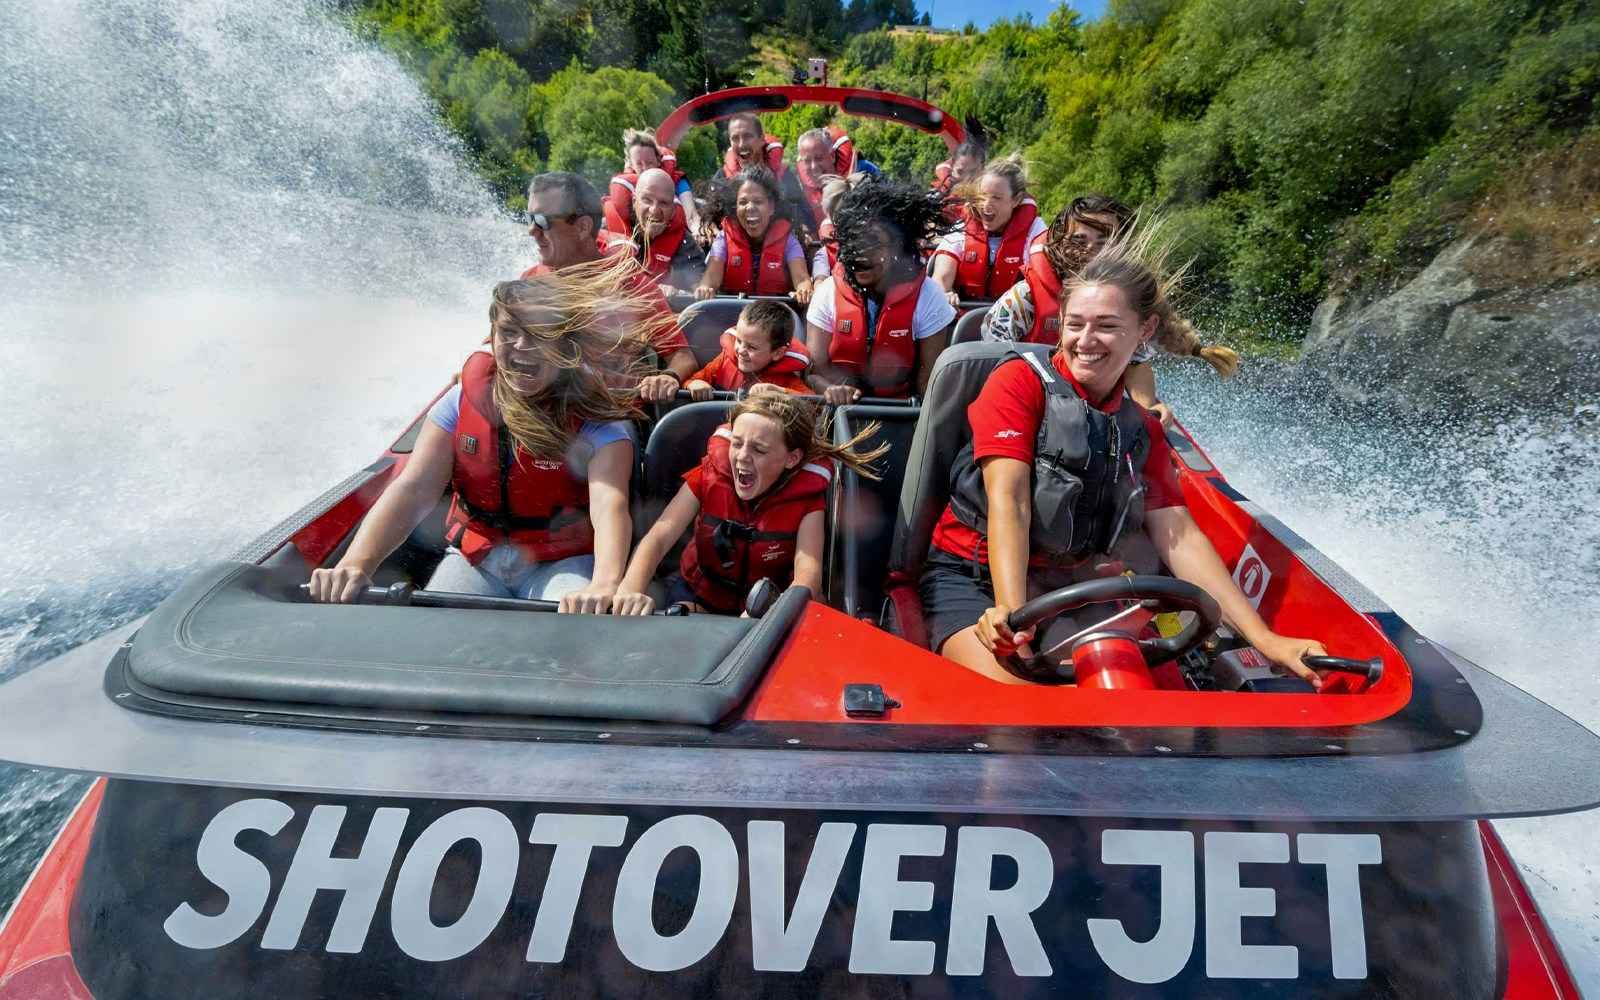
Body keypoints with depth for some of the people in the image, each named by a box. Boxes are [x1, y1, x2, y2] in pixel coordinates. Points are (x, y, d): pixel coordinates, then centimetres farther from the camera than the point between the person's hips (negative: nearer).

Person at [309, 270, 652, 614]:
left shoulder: (594, 418, -14)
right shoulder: (464, 400, -3)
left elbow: (609, 506, -32)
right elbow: (412, 489, -11)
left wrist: (604, 586, -53)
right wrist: (354, 564, -28)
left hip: (562, 563, -3)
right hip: (475, 556, 4)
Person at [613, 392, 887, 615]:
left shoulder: (807, 499, -18)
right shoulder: (707, 478, -15)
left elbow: (808, 570, -32)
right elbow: (659, 537, -25)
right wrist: (631, 589, -49)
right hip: (697, 594, -1)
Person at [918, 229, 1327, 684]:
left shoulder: (1142, 430, 11)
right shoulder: (1020, 382, -6)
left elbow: (1179, 537, 3)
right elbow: (1008, 500, -18)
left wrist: (1265, 639, -8)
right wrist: (1012, 610, -32)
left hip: (1064, 591, 6)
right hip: (974, 579, -5)